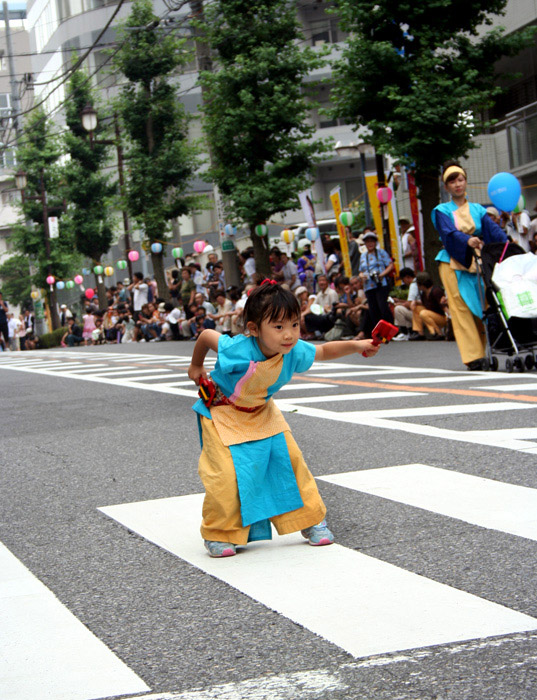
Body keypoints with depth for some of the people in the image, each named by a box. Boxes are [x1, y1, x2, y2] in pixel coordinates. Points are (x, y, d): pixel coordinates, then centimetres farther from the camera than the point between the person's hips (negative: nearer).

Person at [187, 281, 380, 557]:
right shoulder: (238, 351, -36)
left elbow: (325, 351, -2)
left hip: (262, 414, 5)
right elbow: (206, 336, -19)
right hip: (223, 414, -5)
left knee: (288, 459, 2)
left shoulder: (295, 352, -20)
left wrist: (356, 345, -17)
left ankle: (310, 520, 19)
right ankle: (219, 534, 6)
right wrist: (196, 366, -2)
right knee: (227, 472, -14)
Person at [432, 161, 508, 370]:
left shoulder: (477, 210, 15)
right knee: (461, 308, -12)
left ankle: (484, 351, -1)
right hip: (453, 264, -3)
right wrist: (468, 240, -33)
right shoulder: (442, 211, 6)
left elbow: (493, 229, 0)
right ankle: (472, 356, -15)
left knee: (481, 307, -4)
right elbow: (449, 233, -13)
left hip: (476, 262, 3)